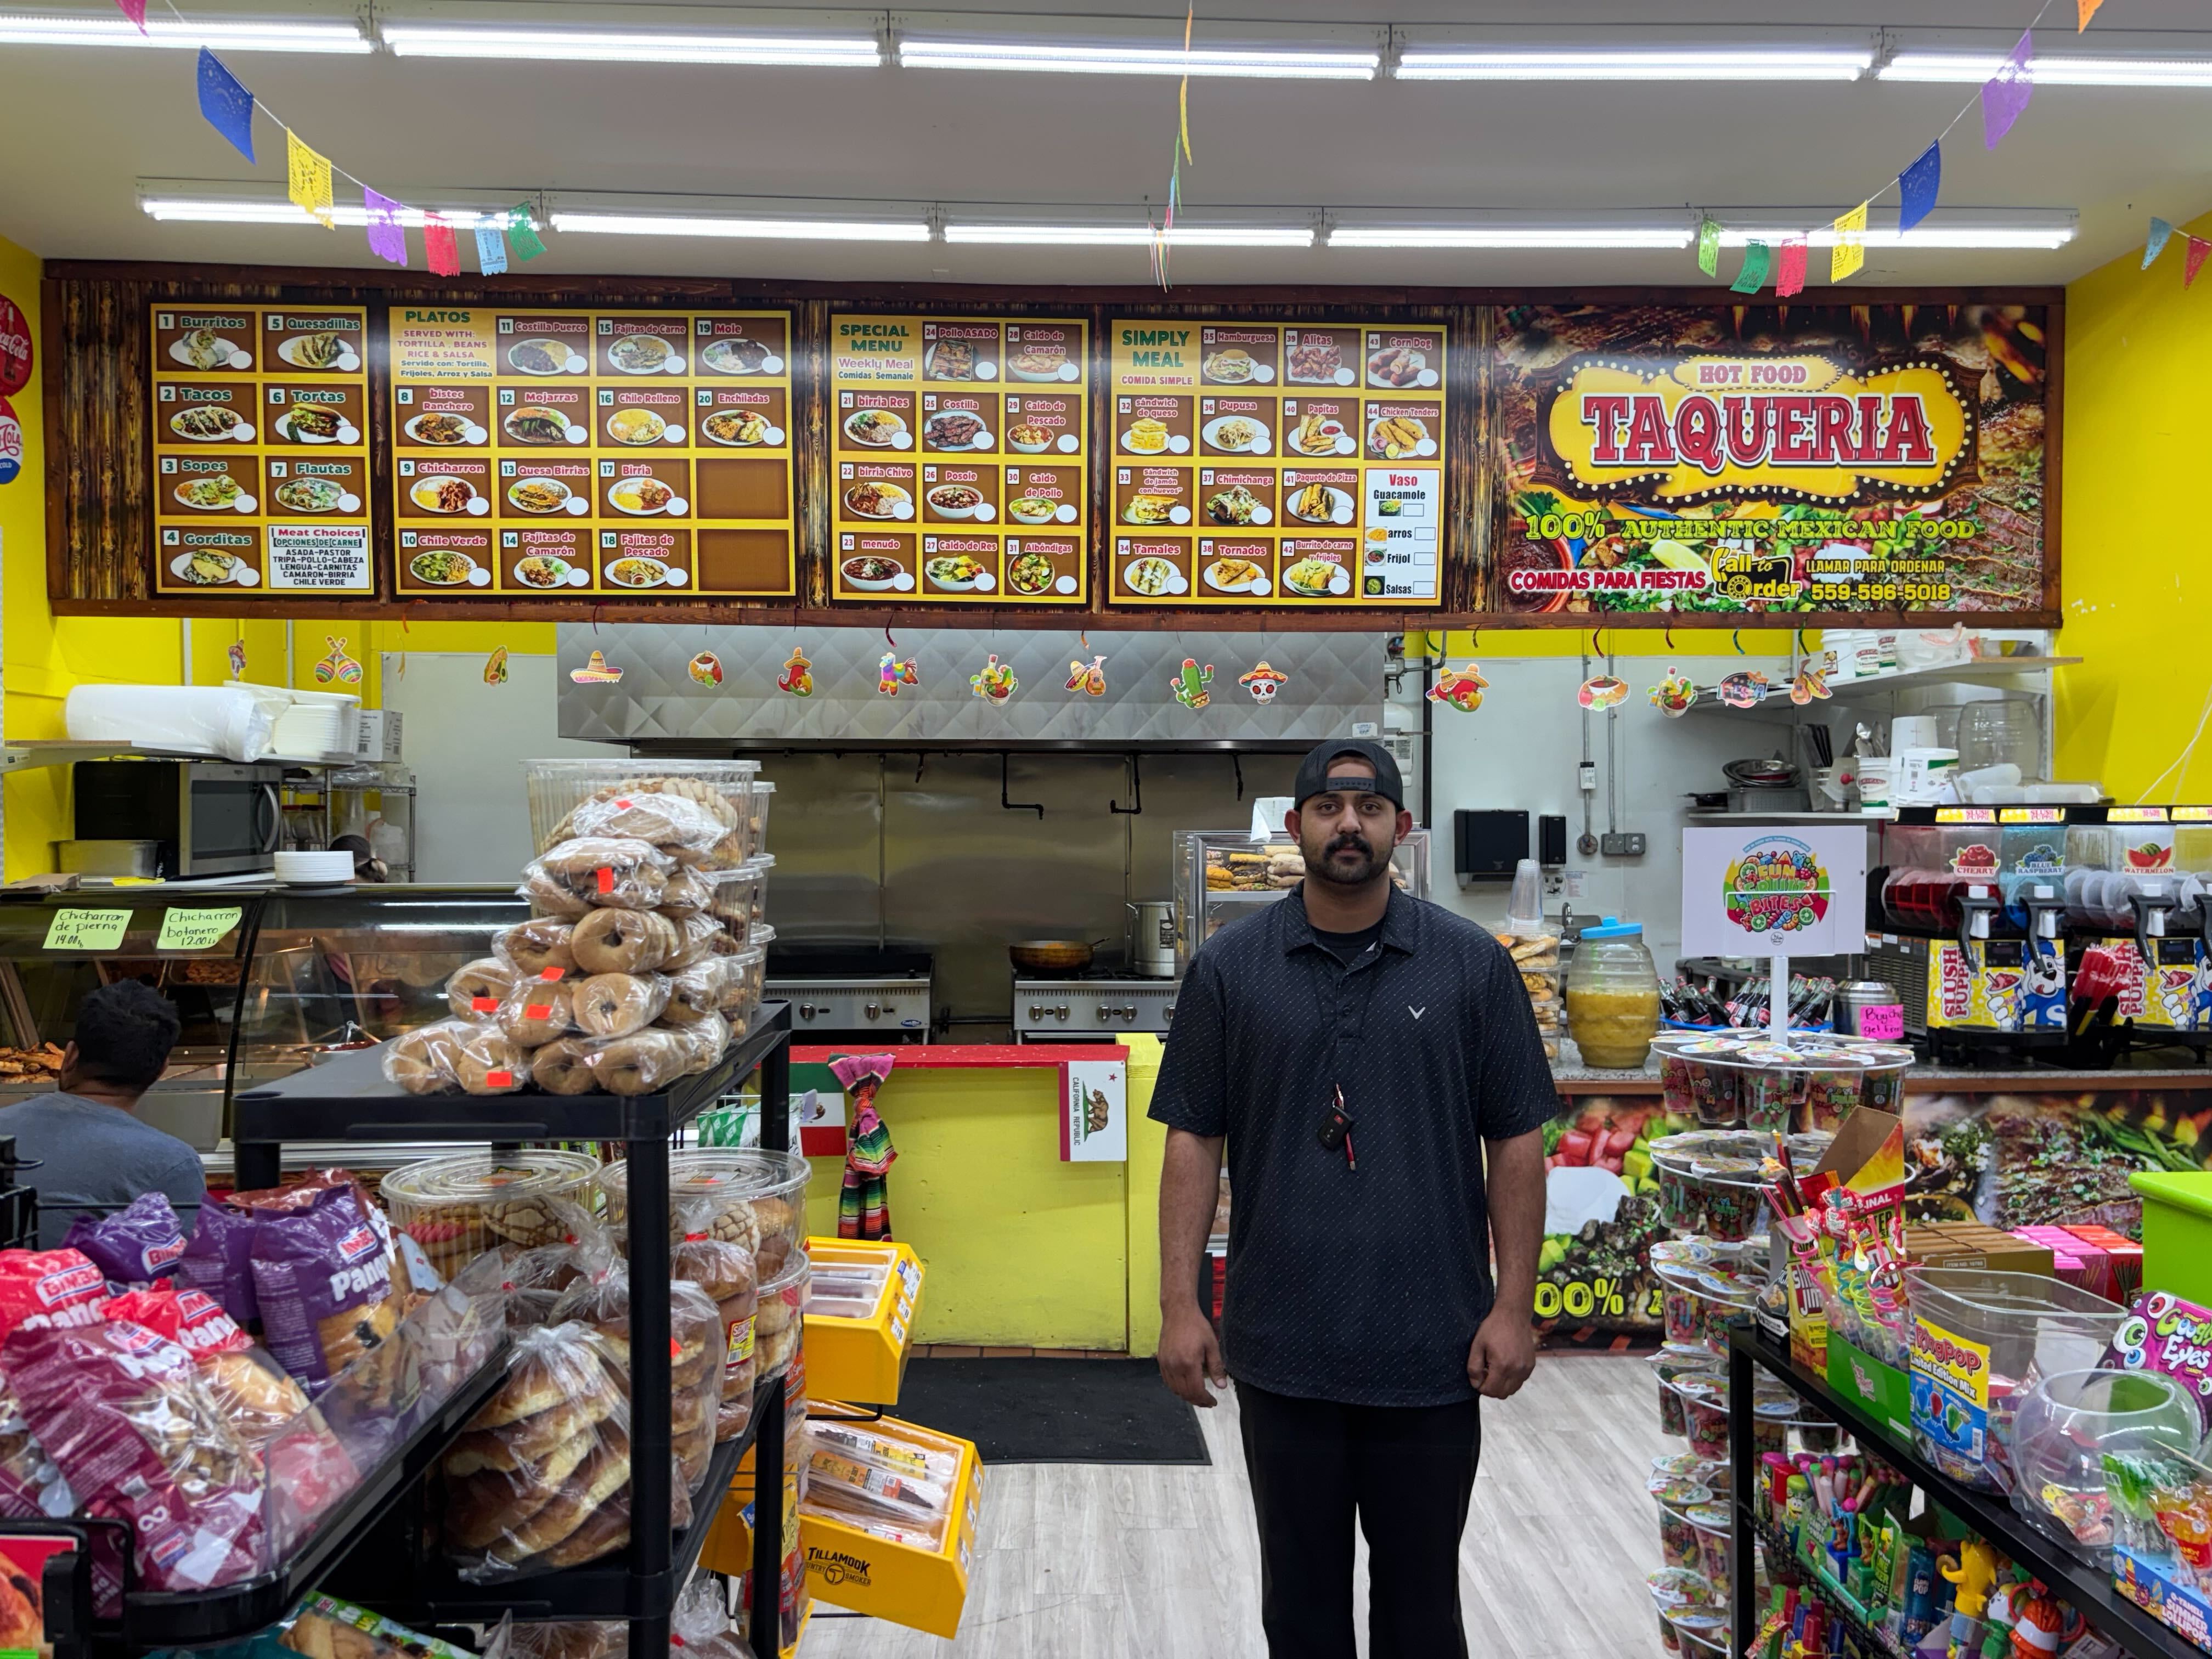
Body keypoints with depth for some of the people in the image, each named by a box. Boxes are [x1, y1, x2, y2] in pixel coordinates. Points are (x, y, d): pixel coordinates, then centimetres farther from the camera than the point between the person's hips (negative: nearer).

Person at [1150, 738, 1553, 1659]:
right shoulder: (1231, 967, 0)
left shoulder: (1471, 963, -1)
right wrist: (1180, 1305, -4)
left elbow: (1516, 1142, 1)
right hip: (1282, 1346, 1)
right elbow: (1193, 1140, 0)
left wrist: (1514, 1307, -3)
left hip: (1434, 1346, 0)